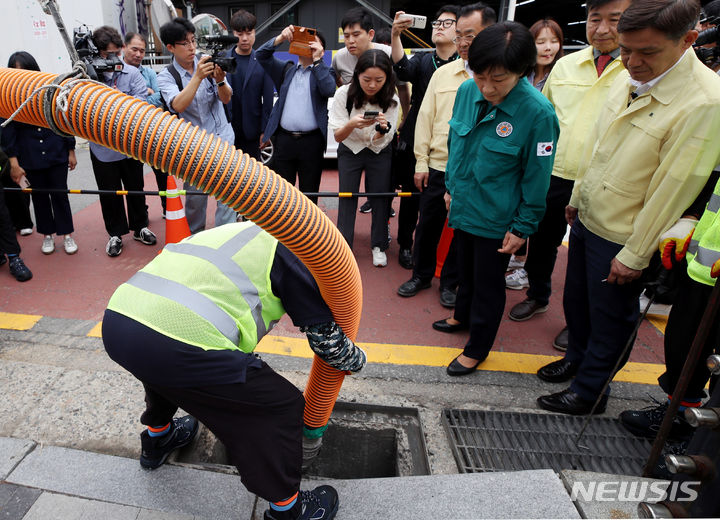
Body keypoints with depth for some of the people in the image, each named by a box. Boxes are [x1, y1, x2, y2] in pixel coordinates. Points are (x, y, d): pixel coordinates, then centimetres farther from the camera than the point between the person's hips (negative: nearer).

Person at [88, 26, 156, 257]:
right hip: (103, 149, 0)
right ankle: (115, 234, 26)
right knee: (109, 192, 10)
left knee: (135, 188, 15)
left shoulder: (132, 73, -4)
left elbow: (140, 103, -13)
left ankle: (140, 227, 32)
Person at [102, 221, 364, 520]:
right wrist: (357, 360, 32)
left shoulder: (227, 234, 30)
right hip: (177, 343, -9)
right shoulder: (286, 248, 8)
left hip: (115, 319, 9)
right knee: (282, 407, 9)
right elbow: (326, 337, 9)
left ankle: (157, 439, 65)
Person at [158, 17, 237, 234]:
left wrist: (219, 80, -26)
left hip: (223, 139, 2)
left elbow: (226, 98, -5)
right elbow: (177, 105, -22)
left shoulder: (208, 64, 1)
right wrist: (198, 77, -30)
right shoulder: (166, 76, -5)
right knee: (195, 198, 7)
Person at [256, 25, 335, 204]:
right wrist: (281, 38, -7)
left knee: (309, 193, 6)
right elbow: (262, 55, 7)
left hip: (312, 141, -2)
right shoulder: (286, 69, 17)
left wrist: (317, 60, -9)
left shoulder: (324, 72, 9)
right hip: (284, 139, 2)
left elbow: (329, 90, -12)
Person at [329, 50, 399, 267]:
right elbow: (337, 136, -17)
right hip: (349, 151, -1)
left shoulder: (391, 100, -16)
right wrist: (352, 124, -38)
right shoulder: (344, 94, -20)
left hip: (380, 153, 1)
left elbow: (380, 141, -17)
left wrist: (382, 129, -41)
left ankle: (379, 247, 17)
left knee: (380, 197, 2)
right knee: (347, 197, -3)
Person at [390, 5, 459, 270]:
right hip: (414, 143, 2)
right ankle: (405, 245, 25)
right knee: (410, 196, 8)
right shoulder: (422, 61, 6)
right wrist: (395, 35, -32)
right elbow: (403, 69, -16)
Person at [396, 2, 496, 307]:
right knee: (427, 225, 12)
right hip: (437, 168, 3)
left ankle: (450, 283, 29)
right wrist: (422, 162, 3)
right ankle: (421, 276, 32)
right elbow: (425, 117, 8)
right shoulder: (442, 74, 6)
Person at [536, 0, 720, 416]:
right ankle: (577, 357, 46)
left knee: (609, 318, 10)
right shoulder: (628, 79, 0)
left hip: (622, 238, -7)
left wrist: (635, 256, -16)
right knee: (576, 299, 22)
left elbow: (672, 189, -21)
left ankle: (589, 391, 30)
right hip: (587, 220, 7)